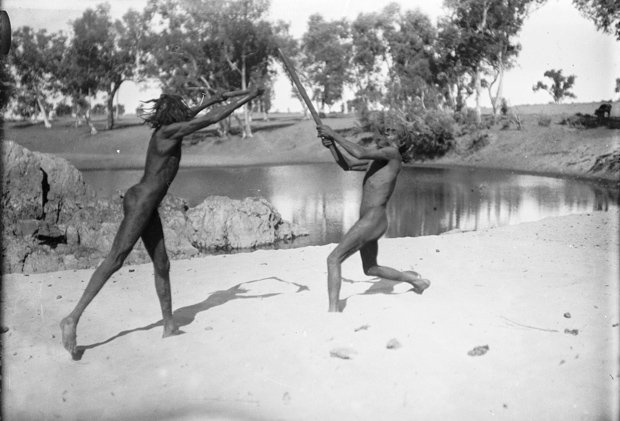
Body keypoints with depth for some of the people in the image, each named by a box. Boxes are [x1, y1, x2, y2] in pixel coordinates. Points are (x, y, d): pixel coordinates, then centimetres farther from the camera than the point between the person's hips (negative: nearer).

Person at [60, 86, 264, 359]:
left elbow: (188, 114, 32)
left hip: (147, 206, 10)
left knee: (161, 265, 9)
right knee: (114, 261, -9)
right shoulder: (169, 131, -12)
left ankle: (170, 327, 15)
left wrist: (214, 98, 39)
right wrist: (247, 97, -5)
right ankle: (72, 320, -5)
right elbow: (213, 119, -12)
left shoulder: (164, 130, 11)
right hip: (140, 203, -10)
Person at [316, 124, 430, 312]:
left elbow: (360, 153, -22)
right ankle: (414, 279, 38)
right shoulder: (376, 159, 17)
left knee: (333, 259, -12)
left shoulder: (393, 154, -10)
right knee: (370, 269, 25)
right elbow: (347, 165, 21)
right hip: (368, 221, 10)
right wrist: (331, 145, 6)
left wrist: (334, 134, -16)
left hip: (373, 219, -10)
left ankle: (333, 309, -13)